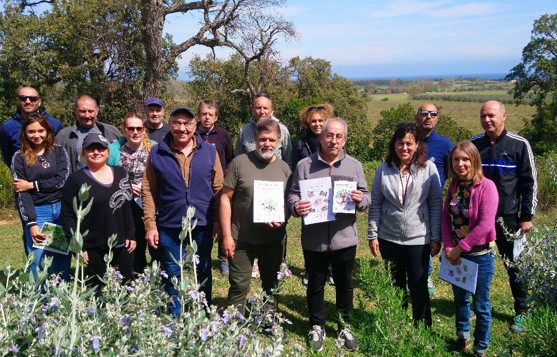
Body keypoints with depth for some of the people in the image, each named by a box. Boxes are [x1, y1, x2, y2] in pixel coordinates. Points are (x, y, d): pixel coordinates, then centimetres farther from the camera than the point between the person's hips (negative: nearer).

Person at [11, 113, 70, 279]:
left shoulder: (59, 151, 6)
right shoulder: (19, 158, 2)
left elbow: (63, 180, -5)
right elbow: (21, 193, -4)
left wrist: (32, 185, -9)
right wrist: (31, 224, -11)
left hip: (62, 209, 2)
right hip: (38, 212, -1)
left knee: (63, 259, 8)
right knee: (38, 261, -4)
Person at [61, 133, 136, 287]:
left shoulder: (120, 173, 9)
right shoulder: (76, 179, -3)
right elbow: (67, 216, -5)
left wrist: (131, 235, 8)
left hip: (122, 246, 4)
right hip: (93, 250, -3)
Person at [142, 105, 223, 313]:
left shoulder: (209, 151, 2)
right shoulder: (157, 153, 0)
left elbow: (218, 189, 5)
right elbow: (148, 191, 0)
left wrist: (218, 220, -1)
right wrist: (150, 224, -5)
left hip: (203, 225, 1)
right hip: (169, 226, -1)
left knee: (203, 274, 14)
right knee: (173, 276, 10)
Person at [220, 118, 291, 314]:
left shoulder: (283, 168, 5)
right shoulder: (240, 163, -6)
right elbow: (226, 198, -6)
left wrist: (283, 219, -13)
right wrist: (227, 236, -10)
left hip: (274, 239, 4)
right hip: (241, 238, -3)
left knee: (272, 286, 17)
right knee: (239, 287, 2)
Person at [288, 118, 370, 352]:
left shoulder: (354, 166, 4)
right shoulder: (305, 165, -1)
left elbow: (366, 197, 5)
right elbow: (293, 194, -1)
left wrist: (361, 199, -18)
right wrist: (296, 207, -22)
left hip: (344, 239, 1)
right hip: (313, 240, -1)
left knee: (344, 285, 15)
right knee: (315, 286, 13)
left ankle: (344, 326, 34)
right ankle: (317, 327, 31)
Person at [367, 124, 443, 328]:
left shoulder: (428, 168, -5)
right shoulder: (384, 169, -2)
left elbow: (436, 204, -2)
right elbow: (375, 204, 2)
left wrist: (436, 238, -4)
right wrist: (373, 235, 0)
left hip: (419, 238, -2)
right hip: (389, 238, 2)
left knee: (419, 288, 2)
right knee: (395, 286, 15)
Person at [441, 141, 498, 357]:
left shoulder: (486, 186, -17)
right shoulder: (454, 186, 1)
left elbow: (485, 224, -22)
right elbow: (445, 216, 3)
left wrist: (460, 248, -17)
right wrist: (449, 246, -9)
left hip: (480, 255, -5)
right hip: (456, 254, 5)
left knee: (481, 305, 9)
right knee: (460, 299, 21)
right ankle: (462, 337, 42)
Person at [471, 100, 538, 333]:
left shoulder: (519, 145, -5)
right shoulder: (473, 144, 4)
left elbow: (529, 182, -2)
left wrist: (527, 217, -4)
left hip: (508, 218, -3)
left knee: (514, 266, 5)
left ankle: (521, 312, 20)